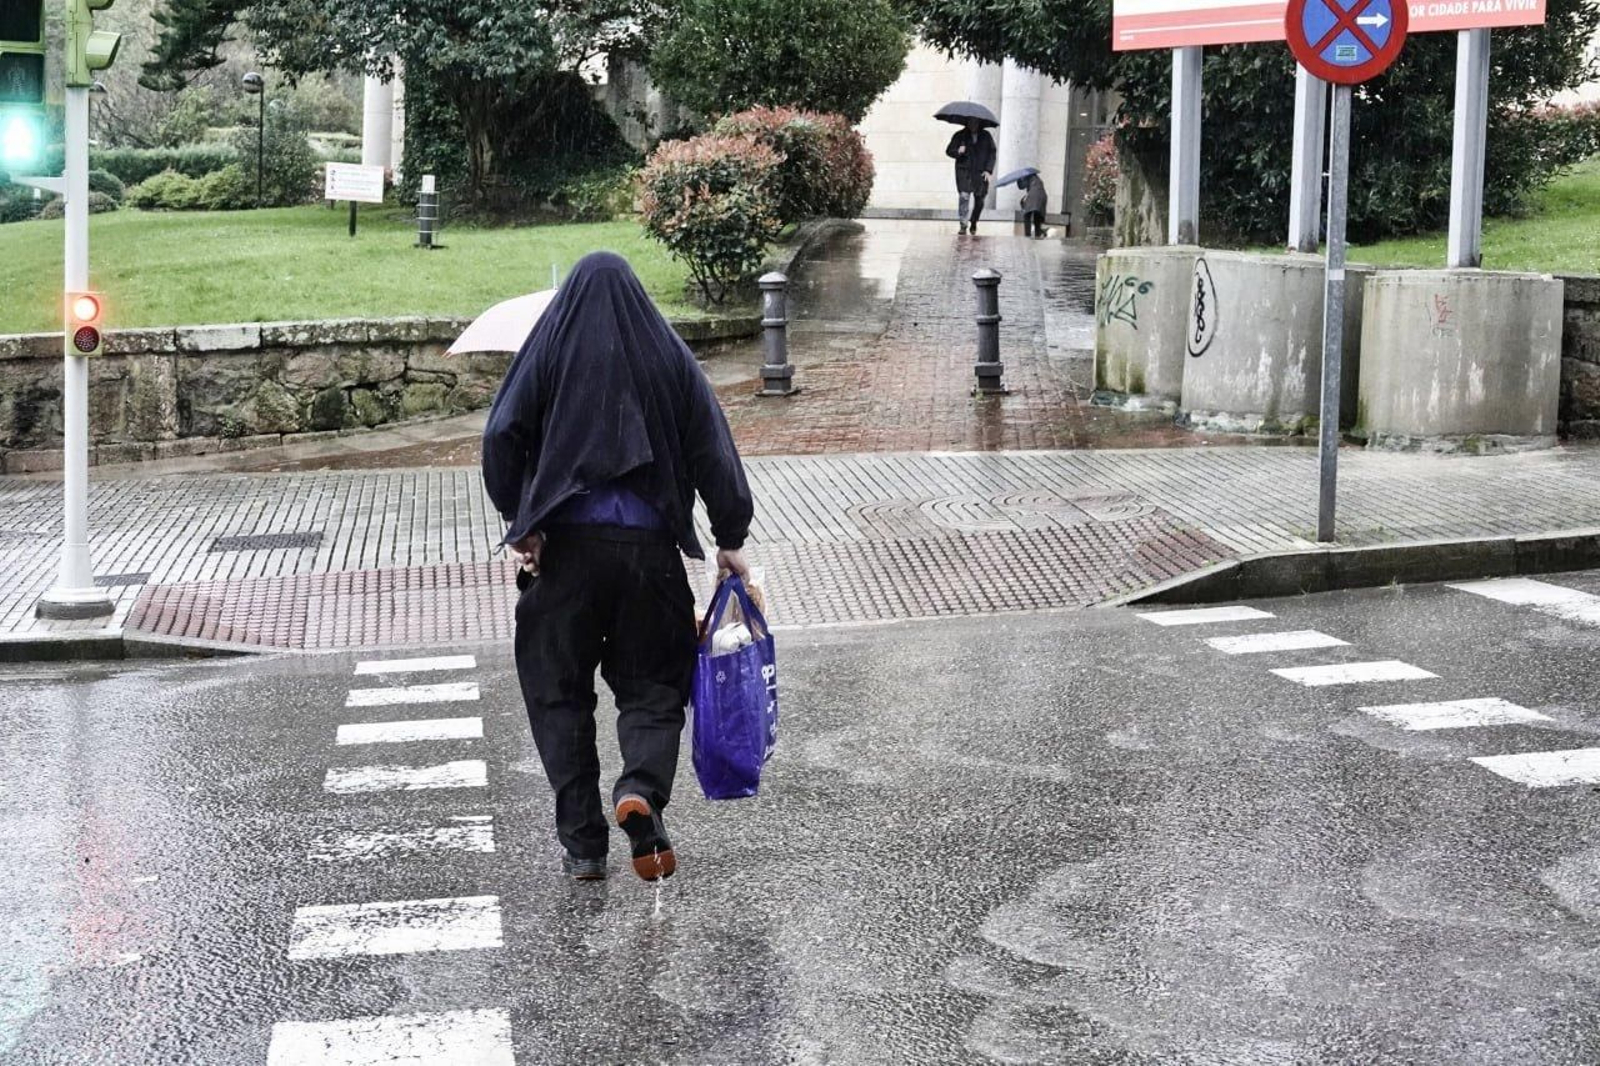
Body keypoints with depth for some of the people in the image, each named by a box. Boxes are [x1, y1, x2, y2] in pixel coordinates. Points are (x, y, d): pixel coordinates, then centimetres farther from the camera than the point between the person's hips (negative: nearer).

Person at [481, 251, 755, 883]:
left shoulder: (548, 351, 4)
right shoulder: (669, 355, 6)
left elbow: (501, 437, -7)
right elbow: (712, 450, 2)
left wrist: (520, 523, 1)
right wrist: (730, 539, 7)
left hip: (566, 544, 0)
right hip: (650, 545, 1)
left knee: (560, 690, 10)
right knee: (651, 685, 11)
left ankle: (582, 843, 7)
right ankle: (642, 788, -17)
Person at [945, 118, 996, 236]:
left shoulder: (986, 136, 9)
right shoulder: (960, 136, 5)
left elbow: (992, 153, 6)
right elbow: (949, 150, 5)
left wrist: (988, 170, -5)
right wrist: (958, 152, -18)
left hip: (980, 173, 2)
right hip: (964, 172, -2)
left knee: (980, 199, 3)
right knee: (964, 196, -15)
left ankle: (973, 222, 26)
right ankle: (963, 225, -14)